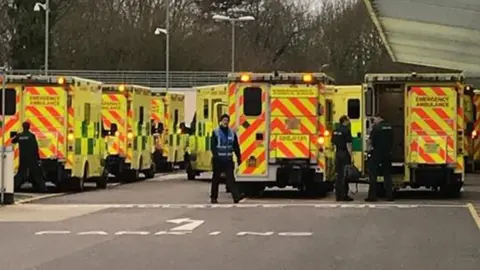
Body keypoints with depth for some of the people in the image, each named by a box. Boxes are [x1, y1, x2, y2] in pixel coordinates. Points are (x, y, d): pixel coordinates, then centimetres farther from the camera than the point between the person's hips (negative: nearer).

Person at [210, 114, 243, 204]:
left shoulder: (232, 133, 9)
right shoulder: (216, 132, 0)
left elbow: (236, 147, 12)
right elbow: (213, 146, -8)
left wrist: (239, 157, 7)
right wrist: (215, 156, -19)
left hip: (228, 160, 2)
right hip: (218, 160, -2)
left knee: (230, 178, -8)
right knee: (216, 179, 7)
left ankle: (236, 196, -18)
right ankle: (213, 197, 17)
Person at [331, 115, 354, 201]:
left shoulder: (336, 131, 10)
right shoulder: (346, 130, -13)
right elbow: (348, 144, -16)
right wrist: (351, 155, -13)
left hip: (338, 154, 7)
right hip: (345, 154, -7)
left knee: (339, 175, 10)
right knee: (345, 175, -4)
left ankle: (338, 195, 11)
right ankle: (344, 195, -4)